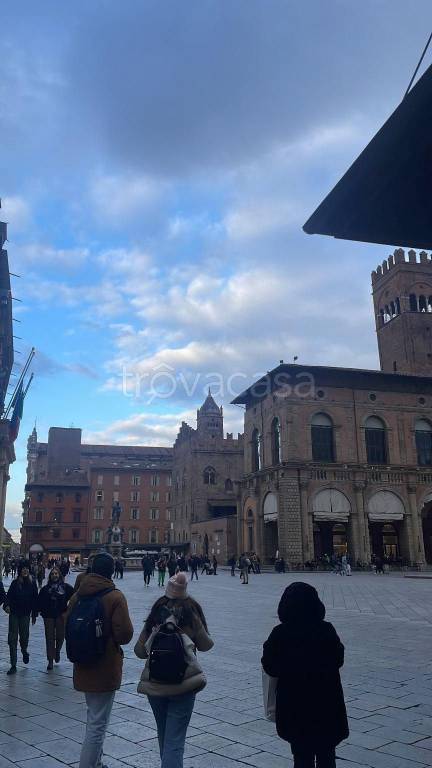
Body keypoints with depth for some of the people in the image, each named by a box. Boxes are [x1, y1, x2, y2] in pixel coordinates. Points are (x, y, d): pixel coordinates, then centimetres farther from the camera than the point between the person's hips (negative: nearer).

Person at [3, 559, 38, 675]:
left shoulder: (32, 584, 0)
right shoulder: (15, 583, -1)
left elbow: (35, 600, 3)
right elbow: (9, 596, -4)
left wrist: (34, 615, 3)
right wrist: (7, 605, -24)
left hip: (25, 614, 0)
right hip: (14, 614, 0)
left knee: (24, 636, 2)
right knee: (12, 639, -1)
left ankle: (24, 651, 38)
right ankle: (13, 665, 8)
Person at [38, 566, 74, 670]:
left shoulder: (66, 587, -2)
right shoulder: (46, 588, 5)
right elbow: (40, 601, 10)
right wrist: (41, 610, -2)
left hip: (61, 616, -1)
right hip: (49, 616, 1)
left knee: (60, 636, 4)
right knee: (49, 638, 2)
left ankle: (57, 651, 35)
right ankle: (50, 661, 10)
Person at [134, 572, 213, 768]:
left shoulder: (156, 612, -2)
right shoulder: (191, 612, -9)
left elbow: (140, 651, 2)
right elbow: (205, 645, 3)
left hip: (154, 683, 3)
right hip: (183, 683, -3)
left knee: (163, 734, 24)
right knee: (175, 740, -1)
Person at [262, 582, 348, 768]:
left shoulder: (280, 634, -16)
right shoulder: (327, 630, -11)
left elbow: (271, 669, -10)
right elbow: (338, 661, 1)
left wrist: (268, 647, 6)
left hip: (295, 706, -1)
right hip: (326, 704, 2)